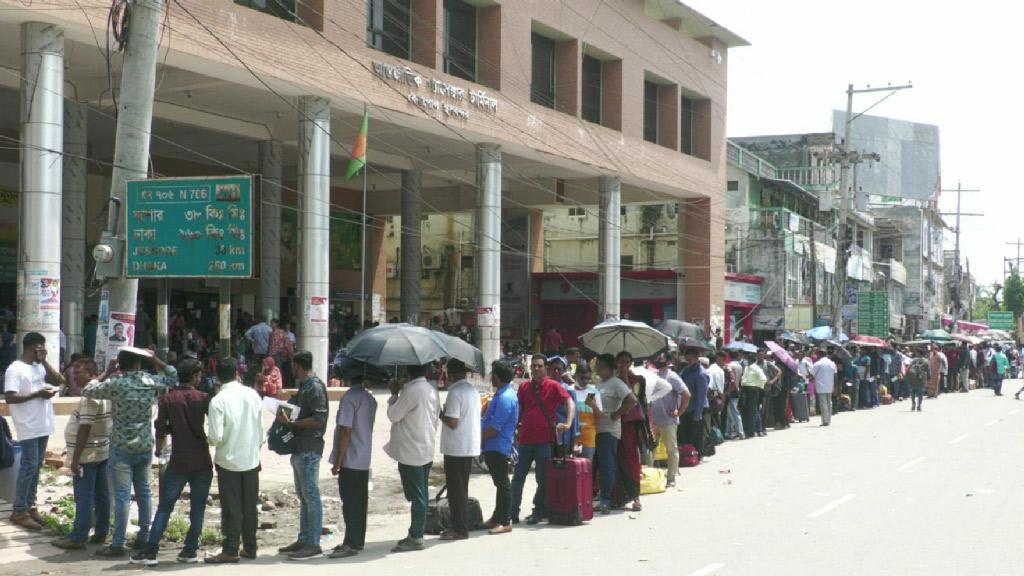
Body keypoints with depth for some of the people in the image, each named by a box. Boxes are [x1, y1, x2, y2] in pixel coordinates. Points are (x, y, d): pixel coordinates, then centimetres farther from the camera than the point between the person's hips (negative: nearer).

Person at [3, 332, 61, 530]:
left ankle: (30, 505, 21)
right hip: (29, 428, -8)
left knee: (37, 467, 12)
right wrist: (37, 394, -19)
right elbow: (9, 398, -19)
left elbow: (58, 381, 10)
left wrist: (45, 361, 3)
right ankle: (19, 511, -1)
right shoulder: (15, 369, -12)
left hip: (43, 426, 8)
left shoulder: (39, 367, 13)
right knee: (29, 467, -7)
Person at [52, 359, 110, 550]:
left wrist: (75, 458, -21)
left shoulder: (90, 396, -20)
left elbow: (85, 429, -23)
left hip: (88, 455, -10)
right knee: (101, 495, 13)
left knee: (84, 498, -4)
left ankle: (78, 538, 0)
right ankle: (101, 532, 19)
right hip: (102, 453, 10)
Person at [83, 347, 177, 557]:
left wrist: (106, 373, 5)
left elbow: (87, 391, -1)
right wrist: (155, 360, 12)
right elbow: (173, 376, 17)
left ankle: (118, 544, -1)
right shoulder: (150, 381, -2)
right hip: (145, 447, 4)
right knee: (144, 492, 15)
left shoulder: (115, 384, -13)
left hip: (122, 448, -4)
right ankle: (144, 538, 22)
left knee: (122, 496, -4)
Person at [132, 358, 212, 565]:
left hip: (178, 462, 0)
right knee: (197, 508, 10)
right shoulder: (203, 398, -2)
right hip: (202, 462, 0)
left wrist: (158, 449, 17)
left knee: (164, 507, 4)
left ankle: (150, 552, 0)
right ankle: (190, 550, 11)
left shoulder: (166, 399, -2)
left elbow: (161, 429, 0)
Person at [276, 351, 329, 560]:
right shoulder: (304, 386, 15)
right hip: (300, 448, 10)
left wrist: (290, 422, -20)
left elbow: (319, 419, -22)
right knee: (303, 496, 14)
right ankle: (303, 539, 21)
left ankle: (313, 544, -4)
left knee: (311, 496, -7)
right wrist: (287, 418, 8)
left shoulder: (315, 387, -15)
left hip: (309, 450, -10)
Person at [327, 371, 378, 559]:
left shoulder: (349, 398, -16)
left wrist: (338, 462, -15)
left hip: (350, 460, -8)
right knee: (360, 501, 12)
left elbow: (346, 431, -19)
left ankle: (351, 544, -4)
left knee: (350, 503, -5)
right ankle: (358, 541, 17)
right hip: (364, 460, 8)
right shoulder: (370, 399, 9)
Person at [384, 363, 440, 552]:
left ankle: (416, 538, 0)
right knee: (420, 495, 14)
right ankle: (416, 534, 21)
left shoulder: (411, 391, -19)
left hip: (411, 453, -9)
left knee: (416, 496, -5)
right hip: (427, 450, 9)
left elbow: (393, 415, -13)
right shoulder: (431, 389, 8)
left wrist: (394, 394, 1)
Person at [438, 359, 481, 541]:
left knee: (456, 489, -3)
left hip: (455, 448, -8)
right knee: (462, 488, 15)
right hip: (471, 446, 9)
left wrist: (441, 415, -5)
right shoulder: (474, 391, 10)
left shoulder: (455, 392, -18)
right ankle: (461, 526, 19)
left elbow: (452, 422, -22)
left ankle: (460, 529, -1)